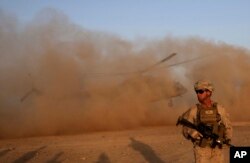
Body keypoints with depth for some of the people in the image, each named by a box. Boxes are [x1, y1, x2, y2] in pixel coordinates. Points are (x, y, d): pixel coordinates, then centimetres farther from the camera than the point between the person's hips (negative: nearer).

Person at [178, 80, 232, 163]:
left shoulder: (219, 109, -1)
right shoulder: (193, 111, -5)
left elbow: (227, 127, 6)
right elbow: (186, 130, -4)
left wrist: (228, 138, -13)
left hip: (217, 148, 2)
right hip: (201, 149, -2)